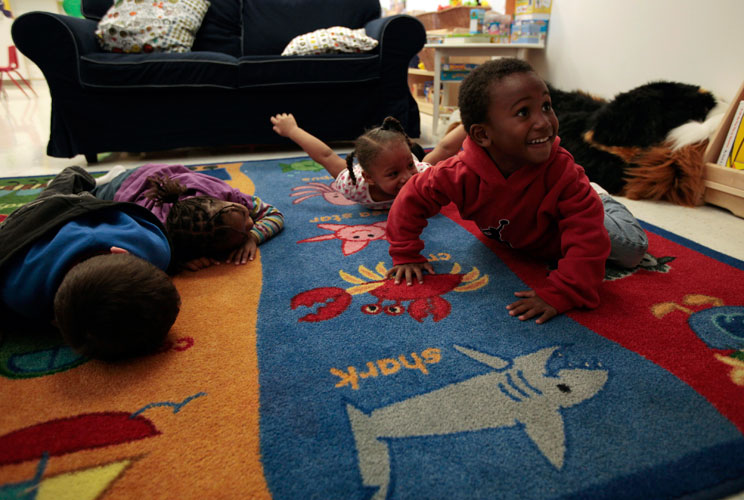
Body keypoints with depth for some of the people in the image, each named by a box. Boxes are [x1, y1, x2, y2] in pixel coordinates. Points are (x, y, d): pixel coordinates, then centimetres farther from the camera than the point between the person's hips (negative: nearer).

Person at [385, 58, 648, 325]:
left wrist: (558, 295, -47)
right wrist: (406, 256, -27)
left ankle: (607, 206, 26)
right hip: (509, 239, 2)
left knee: (632, 249, -3)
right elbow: (412, 198, -28)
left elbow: (587, 238, -40)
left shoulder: (562, 172, -40)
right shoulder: (462, 173, -39)